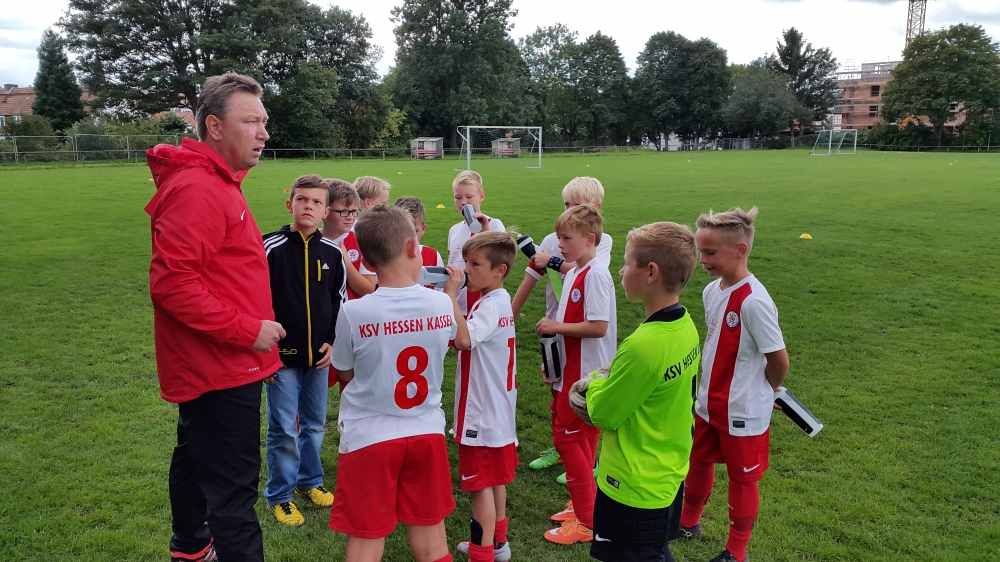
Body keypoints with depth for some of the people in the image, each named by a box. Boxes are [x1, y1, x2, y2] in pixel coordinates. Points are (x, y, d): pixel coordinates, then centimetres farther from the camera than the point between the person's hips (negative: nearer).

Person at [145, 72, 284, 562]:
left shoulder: (216, 183, 12)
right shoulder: (196, 189, -20)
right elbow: (171, 283, -27)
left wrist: (256, 331, 15)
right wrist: (248, 330, -22)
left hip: (207, 368, 11)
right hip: (221, 372, -11)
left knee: (195, 459, 26)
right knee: (233, 485, -4)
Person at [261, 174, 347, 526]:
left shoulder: (332, 253, 3)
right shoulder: (270, 248, -9)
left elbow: (340, 300, 12)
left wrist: (333, 343, 4)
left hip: (320, 356, 4)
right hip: (281, 356, -4)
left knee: (315, 424, 16)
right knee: (283, 430, 3)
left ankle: (310, 480, 36)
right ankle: (278, 495, 21)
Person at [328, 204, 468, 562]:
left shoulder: (353, 312, -19)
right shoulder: (441, 304, -9)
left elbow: (345, 374, -1)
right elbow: (463, 339, 15)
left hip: (369, 437, -3)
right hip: (427, 432, 3)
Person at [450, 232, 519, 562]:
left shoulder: (493, 304, -21)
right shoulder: (496, 300, 9)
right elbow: (468, 339, 12)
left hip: (483, 409, -10)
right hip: (495, 405, 10)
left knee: (481, 482, 0)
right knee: (495, 478, 20)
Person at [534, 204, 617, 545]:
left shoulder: (595, 275, -19)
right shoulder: (575, 273, 10)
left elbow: (599, 326, -26)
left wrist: (556, 326, -17)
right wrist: (555, 361, 12)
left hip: (586, 374, -9)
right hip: (572, 370, 9)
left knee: (567, 436, -4)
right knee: (577, 437, 17)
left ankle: (587, 521, 7)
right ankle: (582, 505, 31)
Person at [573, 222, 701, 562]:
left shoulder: (644, 345, -31)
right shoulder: (686, 327, -3)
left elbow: (602, 414, -19)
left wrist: (594, 383, -1)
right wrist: (602, 386, -1)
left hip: (634, 487, -8)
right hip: (668, 476, 8)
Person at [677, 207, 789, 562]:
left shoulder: (754, 301, -26)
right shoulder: (712, 291, -2)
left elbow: (779, 360, -19)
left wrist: (764, 391, -2)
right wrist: (710, 390, 6)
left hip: (743, 411, -7)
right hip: (708, 403, 7)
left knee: (742, 478, 12)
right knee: (698, 462, 24)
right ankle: (688, 522, 47)